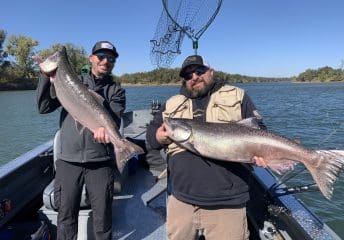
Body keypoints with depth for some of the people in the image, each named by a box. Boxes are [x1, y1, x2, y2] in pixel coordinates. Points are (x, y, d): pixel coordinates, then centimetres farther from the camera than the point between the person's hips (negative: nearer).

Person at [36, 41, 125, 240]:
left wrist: (106, 128, -32)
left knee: (103, 216, 8)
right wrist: (46, 76, -9)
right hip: (68, 161, 1)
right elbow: (44, 107, 2)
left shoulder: (116, 90, 7)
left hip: (101, 162, -1)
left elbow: (114, 119, -9)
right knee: (66, 216, 11)